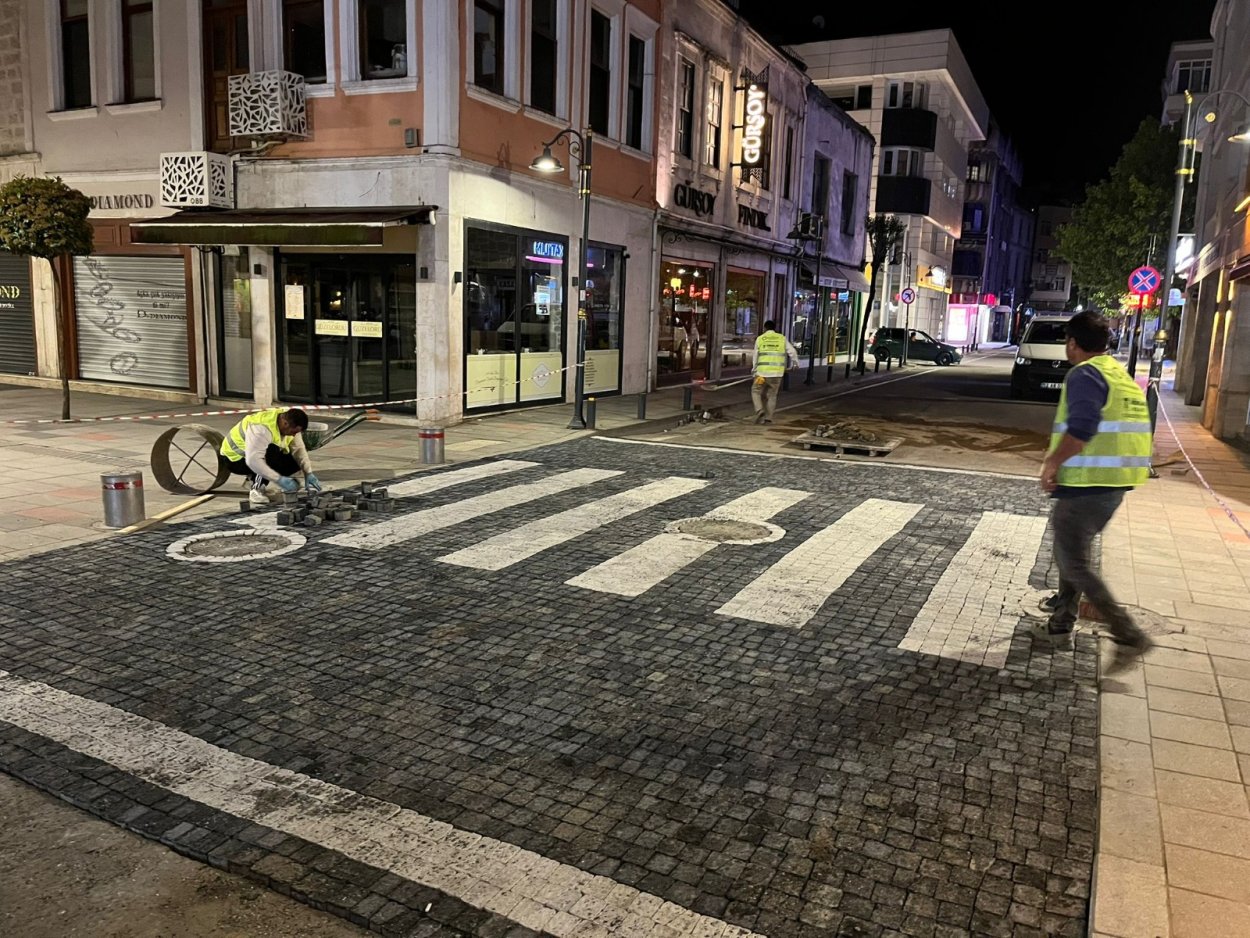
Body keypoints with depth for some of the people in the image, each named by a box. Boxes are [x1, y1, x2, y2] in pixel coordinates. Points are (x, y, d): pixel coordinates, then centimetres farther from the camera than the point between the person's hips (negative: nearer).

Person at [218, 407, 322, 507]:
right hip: (234, 458, -8)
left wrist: (308, 473, -20)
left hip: (257, 455, 8)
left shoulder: (289, 423, -11)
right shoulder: (262, 428, -36)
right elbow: (253, 461, -43)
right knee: (273, 453, -35)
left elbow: (299, 449, -8)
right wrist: (280, 479, -43)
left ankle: (256, 479, 7)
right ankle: (257, 489, -18)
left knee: (295, 462, -8)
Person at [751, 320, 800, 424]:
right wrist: (795, 363, 21)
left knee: (756, 392, 13)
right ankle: (768, 418, 10)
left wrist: (754, 369, 19)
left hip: (763, 372, -2)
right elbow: (792, 352, 3)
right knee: (771, 395, 12)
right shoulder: (782, 338, 6)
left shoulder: (760, 339, 3)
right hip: (777, 373, 2)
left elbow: (755, 356, 5)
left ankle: (760, 411, -8)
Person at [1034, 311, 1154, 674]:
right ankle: (1061, 623, 32)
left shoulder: (1085, 375, -14)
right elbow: (1119, 430, 19)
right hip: (1115, 482, 10)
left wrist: (1052, 463, -17)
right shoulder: (1121, 375, 16)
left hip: (1086, 483, -10)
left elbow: (1081, 426, -28)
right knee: (1071, 552, 22)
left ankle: (1129, 635, -5)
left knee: (1074, 563, -2)